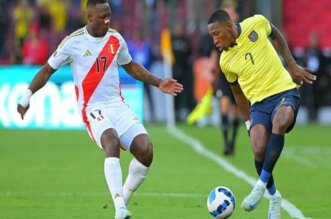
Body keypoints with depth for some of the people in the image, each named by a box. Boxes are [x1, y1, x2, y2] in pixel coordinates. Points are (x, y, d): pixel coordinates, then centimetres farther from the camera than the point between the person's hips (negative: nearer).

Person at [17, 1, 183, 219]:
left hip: (118, 105, 5)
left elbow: (131, 66, 26)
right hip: (93, 109, -5)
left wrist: (158, 83, 19)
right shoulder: (73, 43, -5)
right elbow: (48, 70, 6)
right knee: (112, 142, -35)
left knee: (146, 149, -16)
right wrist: (27, 95, -2)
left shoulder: (116, 39, 8)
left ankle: (123, 200, 5)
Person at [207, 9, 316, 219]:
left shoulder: (257, 24, -6)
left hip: (285, 91, -2)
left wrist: (293, 65, 8)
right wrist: (248, 122, 17)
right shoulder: (226, 62, 2)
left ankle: (261, 185, -24)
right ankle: (274, 196, 8)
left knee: (279, 124, -35)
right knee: (259, 151, -21)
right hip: (259, 102, 2)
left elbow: (276, 36, 15)